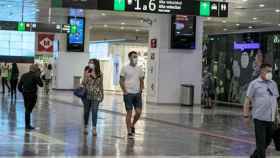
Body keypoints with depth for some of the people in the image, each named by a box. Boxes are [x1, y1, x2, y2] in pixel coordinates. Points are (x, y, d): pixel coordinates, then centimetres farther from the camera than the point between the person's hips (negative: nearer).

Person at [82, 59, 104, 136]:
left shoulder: (100, 74, 2)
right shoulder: (87, 72, 0)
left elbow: (101, 85, 8)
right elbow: (83, 83, -3)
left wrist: (102, 95, 8)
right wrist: (86, 76, -19)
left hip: (96, 96, -1)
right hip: (87, 95, 1)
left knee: (94, 112, -6)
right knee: (86, 111, 10)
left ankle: (94, 129, -4)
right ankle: (85, 127, 23)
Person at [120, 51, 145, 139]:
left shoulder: (139, 69, 9)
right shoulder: (125, 68, -3)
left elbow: (141, 81, 16)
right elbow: (121, 81, -2)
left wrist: (141, 90, 4)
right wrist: (124, 91, -9)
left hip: (137, 94, 4)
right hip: (128, 94, -4)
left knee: (138, 112, -1)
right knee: (129, 112, -2)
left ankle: (132, 125, 25)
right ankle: (129, 132, 6)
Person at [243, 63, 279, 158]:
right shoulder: (254, 84, -3)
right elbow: (247, 101, -4)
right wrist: (246, 116, -8)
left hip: (271, 118, 6)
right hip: (260, 118, -6)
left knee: (268, 140, 15)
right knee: (261, 142, -4)